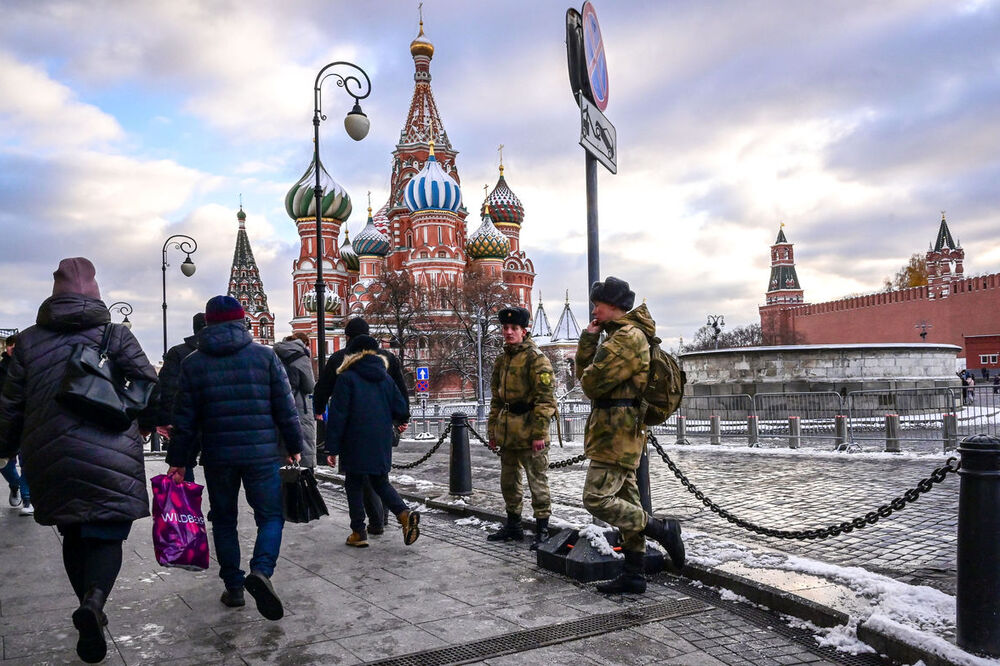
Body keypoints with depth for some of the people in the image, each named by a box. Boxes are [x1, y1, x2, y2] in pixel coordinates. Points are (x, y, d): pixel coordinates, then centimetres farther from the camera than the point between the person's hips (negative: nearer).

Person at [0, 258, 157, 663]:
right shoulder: (115, 335, -1)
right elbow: (149, 384, -2)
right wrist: (144, 425, 16)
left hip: (49, 459, 3)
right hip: (110, 458, -3)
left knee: (73, 535, 20)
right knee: (107, 536, 1)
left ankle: (90, 612, 27)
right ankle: (94, 600, -25)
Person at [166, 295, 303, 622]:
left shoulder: (192, 363, 4)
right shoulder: (265, 356, 0)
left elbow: (184, 418, 4)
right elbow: (285, 408, 0)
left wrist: (177, 461, 10)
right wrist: (294, 447, 9)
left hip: (217, 457, 2)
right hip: (262, 454, -2)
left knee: (223, 520, 15)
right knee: (270, 515, 5)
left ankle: (233, 586, 18)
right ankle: (261, 570, -18)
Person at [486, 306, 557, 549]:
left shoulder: (535, 358, -9)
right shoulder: (502, 360, 15)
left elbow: (545, 397, -15)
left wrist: (539, 432, -19)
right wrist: (493, 429, 17)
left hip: (530, 431, -8)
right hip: (507, 432, 8)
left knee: (537, 481, 0)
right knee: (508, 481, 16)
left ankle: (542, 530, 9)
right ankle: (513, 526, 30)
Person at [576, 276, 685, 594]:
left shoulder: (628, 336, -15)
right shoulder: (619, 335, 20)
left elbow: (592, 382, -19)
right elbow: (582, 371, 17)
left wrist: (588, 378, 4)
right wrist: (589, 337, 6)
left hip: (617, 430, -11)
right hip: (622, 432, 11)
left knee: (597, 499, -12)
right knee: (626, 501, 11)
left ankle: (662, 529, -5)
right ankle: (633, 575, 16)